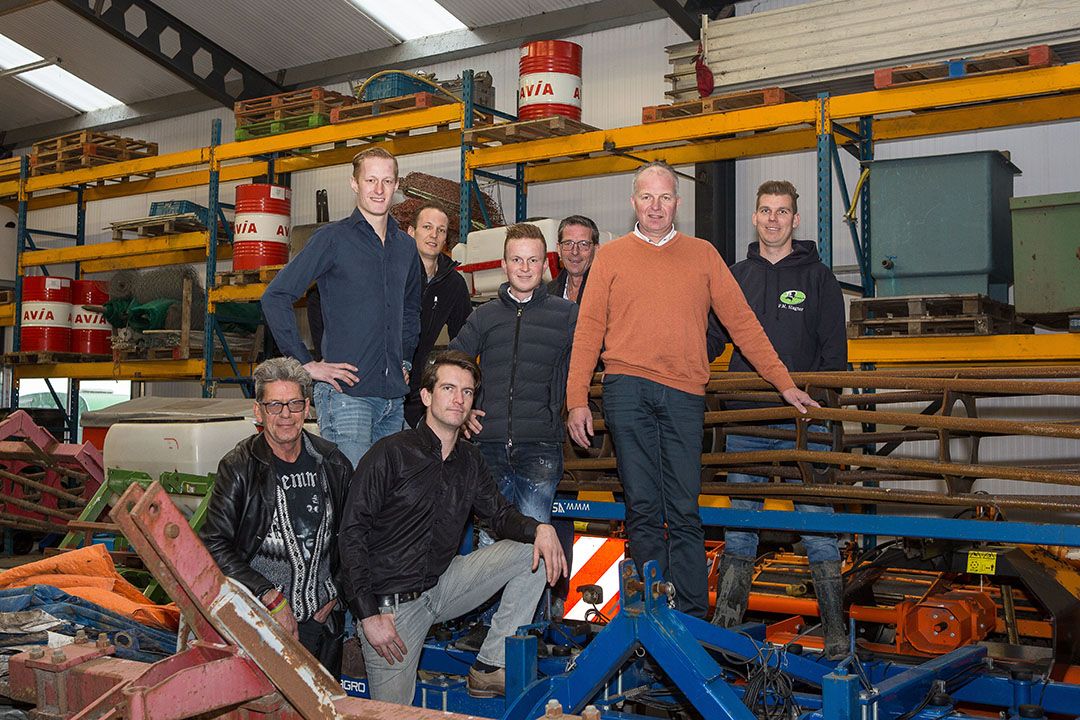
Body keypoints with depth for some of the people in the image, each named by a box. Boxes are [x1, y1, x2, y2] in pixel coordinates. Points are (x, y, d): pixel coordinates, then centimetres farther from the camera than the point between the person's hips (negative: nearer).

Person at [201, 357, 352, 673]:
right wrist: (270, 598, -16)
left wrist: (335, 596, 4)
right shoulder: (239, 467, -7)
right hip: (260, 623, -4)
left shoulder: (332, 464, 4)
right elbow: (215, 545, -12)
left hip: (323, 622, 4)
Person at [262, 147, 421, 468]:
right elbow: (275, 297, -7)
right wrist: (306, 363, -10)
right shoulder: (333, 238, -4)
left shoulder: (406, 247, 15)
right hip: (346, 392, -6)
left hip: (394, 396, 6)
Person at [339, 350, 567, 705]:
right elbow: (352, 534, -14)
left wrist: (540, 529, -14)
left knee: (533, 551, -7)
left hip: (442, 586, 6)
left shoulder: (469, 459, 7)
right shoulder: (391, 454, -13)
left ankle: (490, 666, -5)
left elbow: (501, 515, 10)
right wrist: (369, 615, -19)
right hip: (391, 602, -5)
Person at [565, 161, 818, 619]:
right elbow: (588, 330, 8)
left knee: (684, 511, -2)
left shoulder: (702, 254, 15)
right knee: (643, 509, 0)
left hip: (684, 395, 1)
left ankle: (692, 617, 3)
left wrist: (784, 383, 10)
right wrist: (577, 399, 0)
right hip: (628, 390, 0)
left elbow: (741, 321, 14)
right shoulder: (611, 256, 13)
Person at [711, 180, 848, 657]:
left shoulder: (817, 276, 6)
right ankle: (726, 619, 15)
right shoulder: (737, 276, 15)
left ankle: (834, 630, 5)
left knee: (816, 524, -3)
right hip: (745, 420, 3)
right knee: (738, 523, 7)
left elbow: (834, 349, 3)